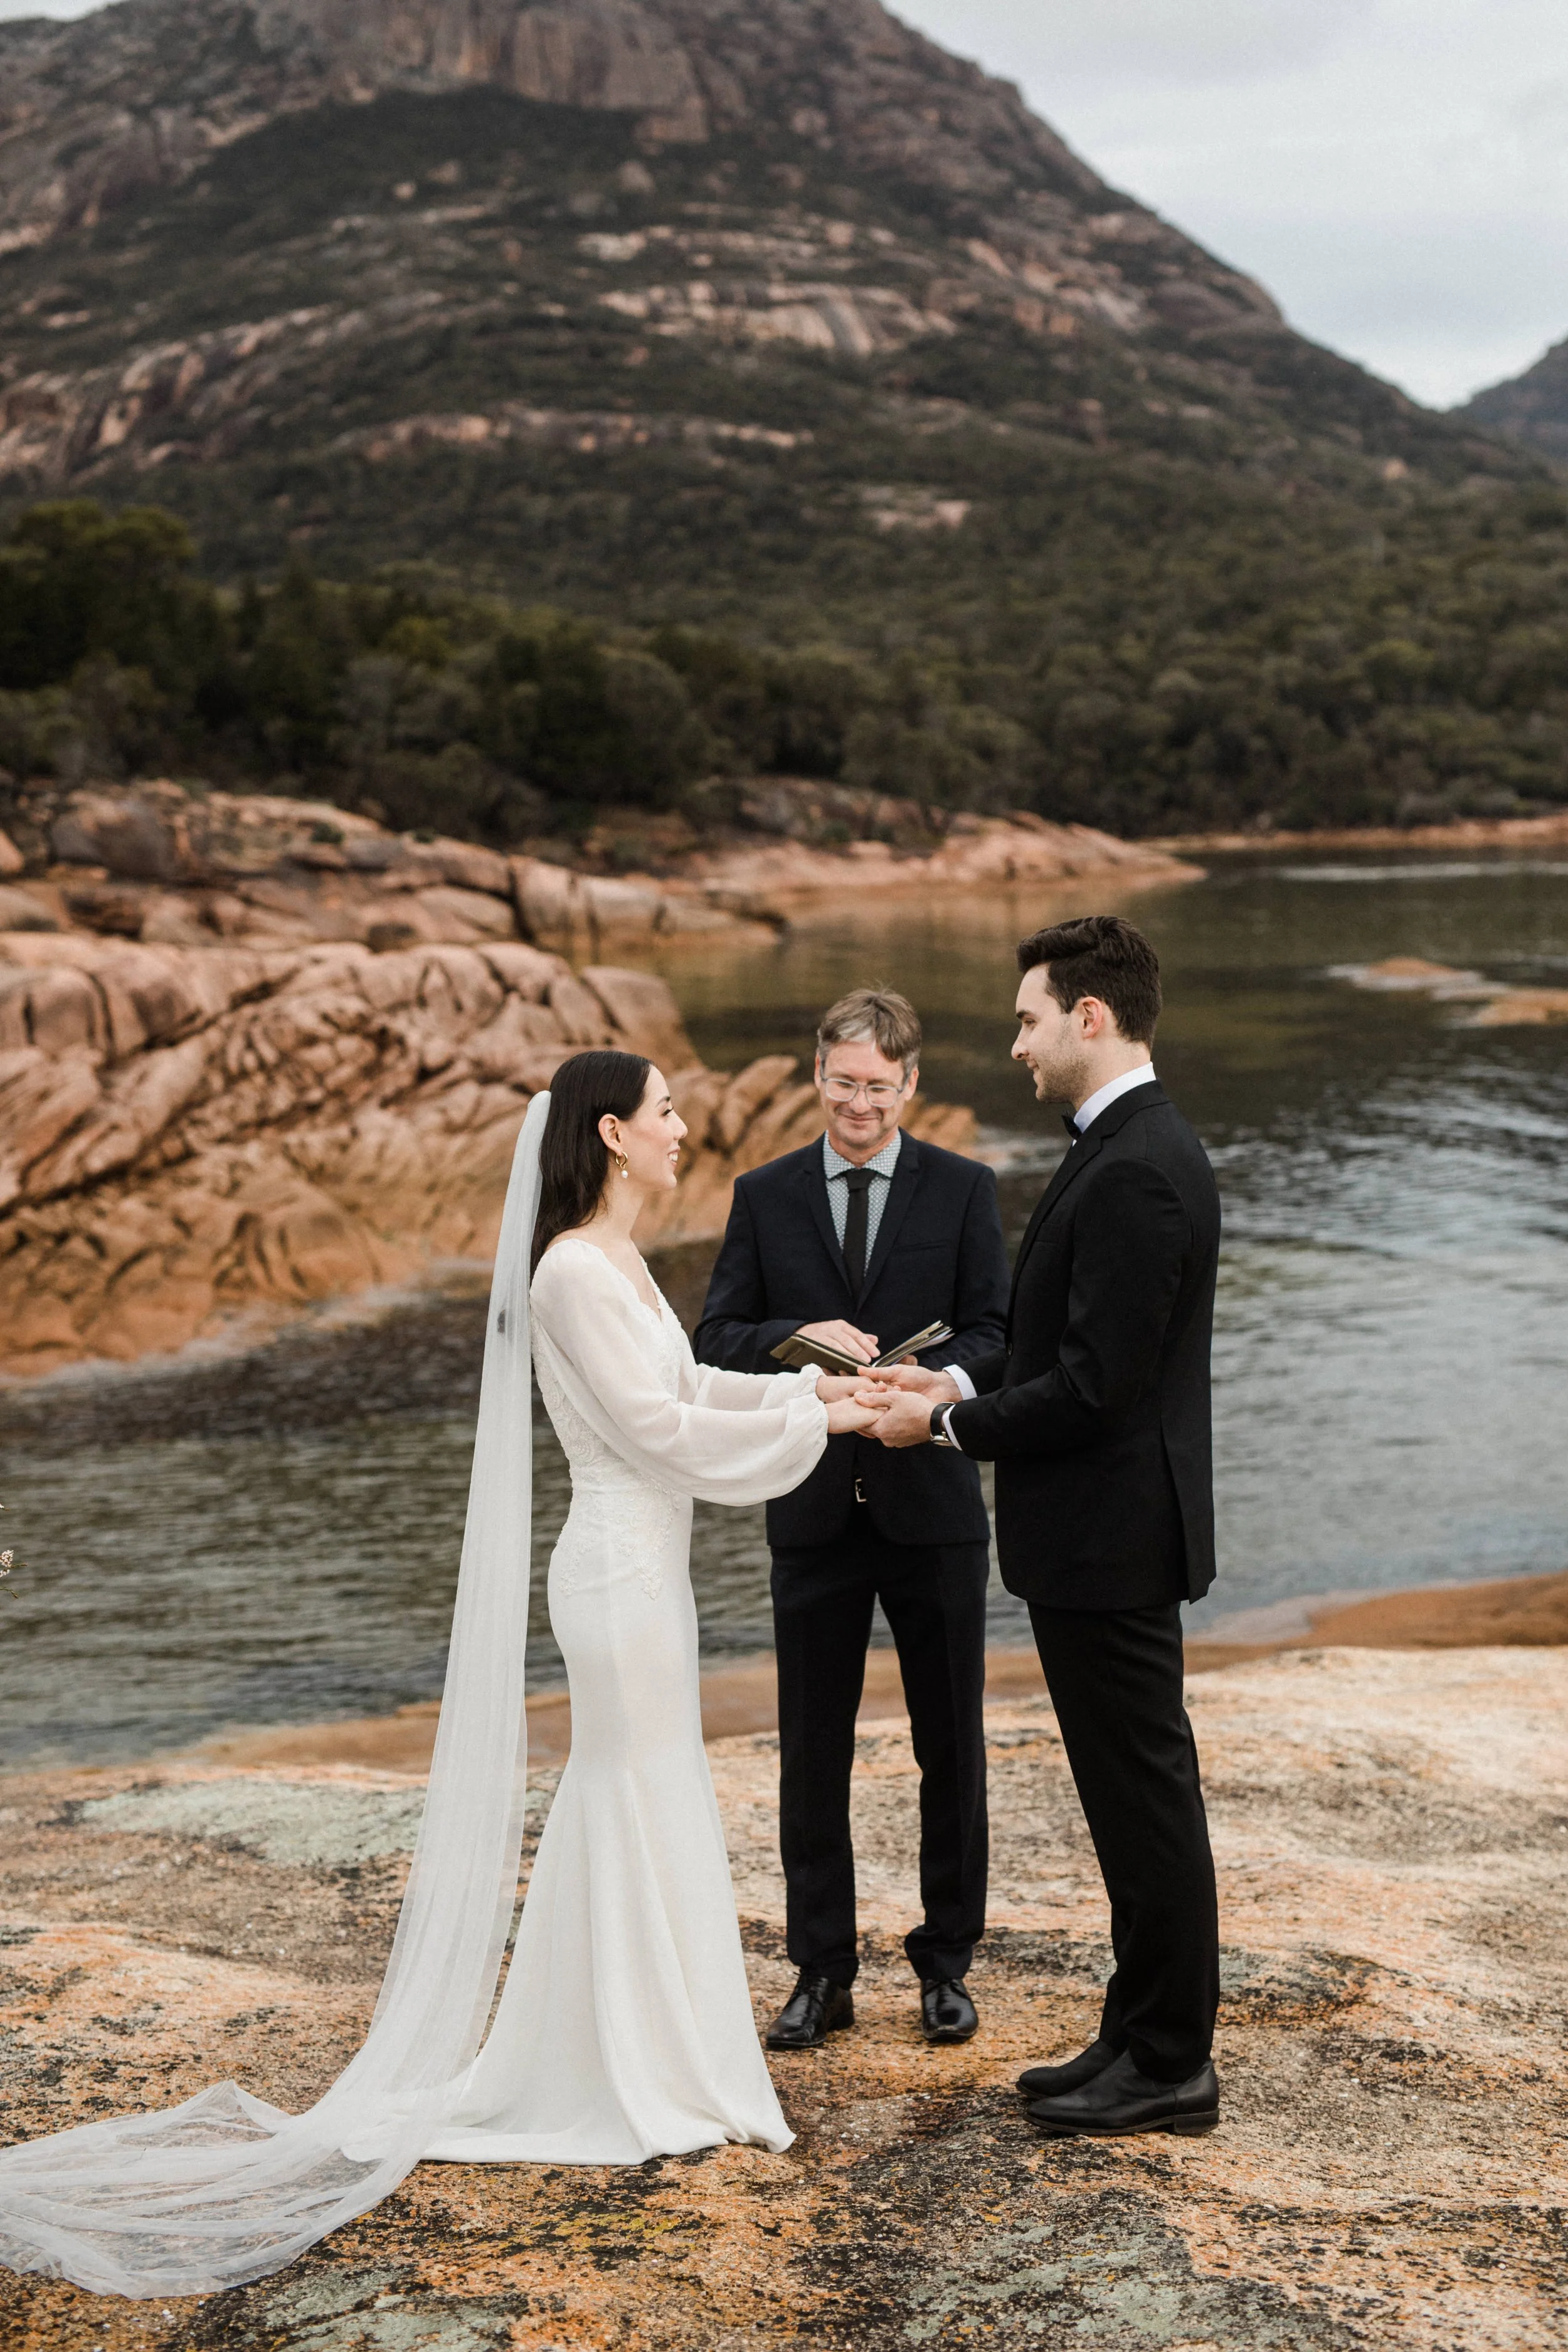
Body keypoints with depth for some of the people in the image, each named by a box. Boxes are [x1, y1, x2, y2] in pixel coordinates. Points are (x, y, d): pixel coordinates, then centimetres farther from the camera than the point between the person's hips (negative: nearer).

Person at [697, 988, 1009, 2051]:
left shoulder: (964, 1190, 1)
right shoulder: (766, 1196, 6)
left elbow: (994, 1334, -4)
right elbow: (718, 1336, 2)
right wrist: (798, 1336, -18)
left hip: (932, 1502, -1)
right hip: (814, 1511, 1)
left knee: (952, 1745, 8)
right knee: (812, 1751, 6)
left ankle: (947, 1963, 23)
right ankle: (823, 1973, 18)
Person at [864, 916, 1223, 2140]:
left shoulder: (1139, 1170, -21)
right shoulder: (1130, 1150, 12)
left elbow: (1099, 1383, -24)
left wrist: (951, 1424, -12)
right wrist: (965, 1382, 8)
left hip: (1112, 1536, -11)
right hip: (1099, 1536, 11)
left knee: (1146, 1797, 1)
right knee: (1134, 1798, 17)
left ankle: (1170, 2065, 14)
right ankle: (1146, 2036, 28)